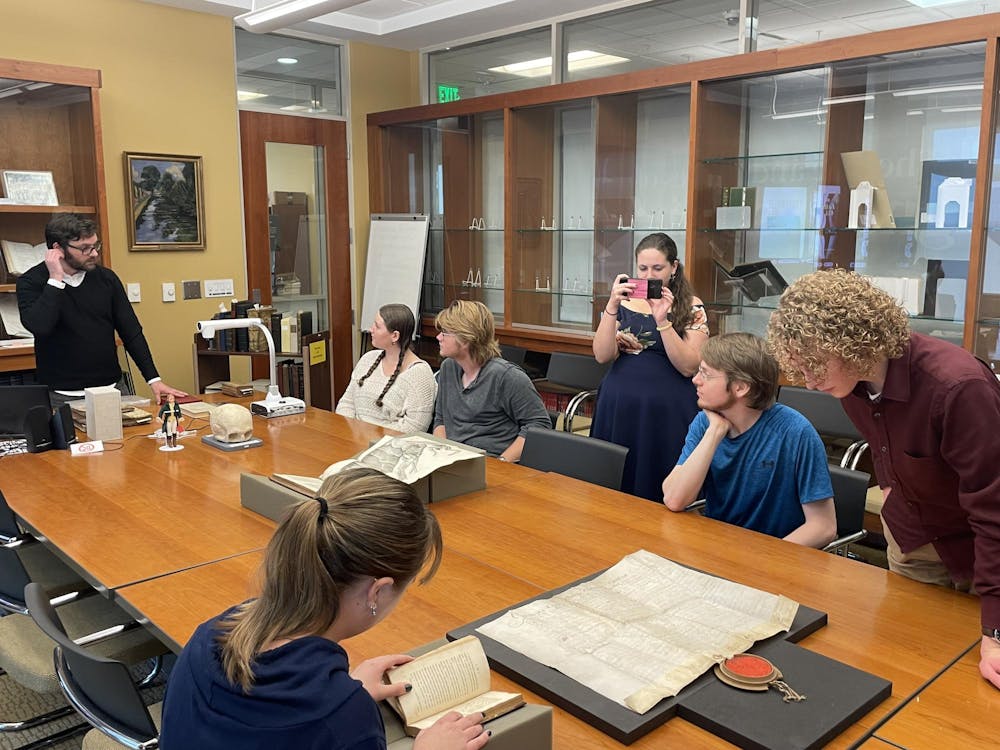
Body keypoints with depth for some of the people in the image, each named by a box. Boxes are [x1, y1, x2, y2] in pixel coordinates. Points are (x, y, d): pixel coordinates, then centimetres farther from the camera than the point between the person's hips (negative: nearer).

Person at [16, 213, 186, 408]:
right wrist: (55, 280, -18)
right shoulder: (30, 282, -5)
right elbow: (39, 326, -23)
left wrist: (153, 379, -3)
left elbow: (131, 332, 4)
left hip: (112, 388, 3)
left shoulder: (106, 277, 3)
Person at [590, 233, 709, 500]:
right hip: (620, 405, 2)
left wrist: (662, 320, -18)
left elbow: (688, 367, -10)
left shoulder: (692, 308, 0)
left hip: (668, 410, -2)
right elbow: (603, 355, -3)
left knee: (661, 492, 2)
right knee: (615, 486, 7)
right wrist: (612, 306, -13)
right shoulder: (623, 302, 6)